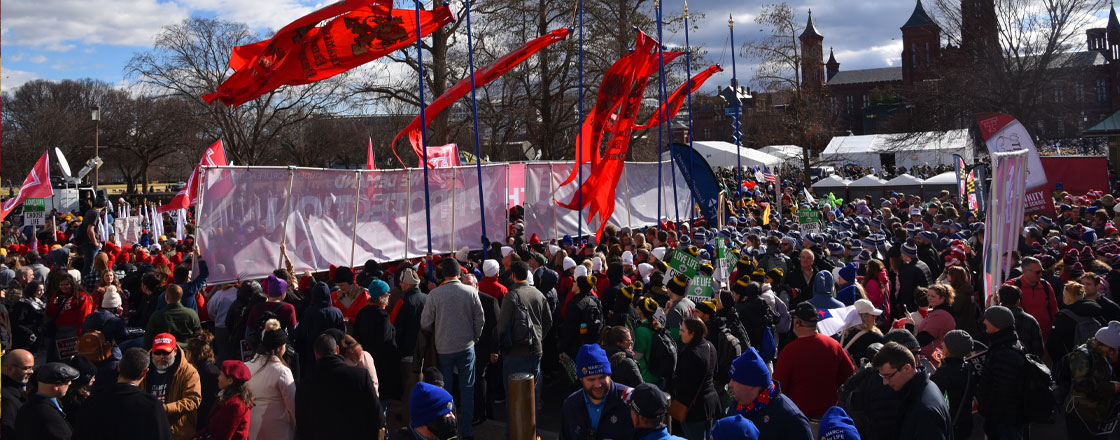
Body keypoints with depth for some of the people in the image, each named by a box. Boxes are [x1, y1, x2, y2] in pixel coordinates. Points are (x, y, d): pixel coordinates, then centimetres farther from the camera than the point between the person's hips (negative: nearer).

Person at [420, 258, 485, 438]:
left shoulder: (434, 294, -11)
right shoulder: (471, 292, -8)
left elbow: (425, 323, -5)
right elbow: (480, 320, -2)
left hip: (444, 348, -1)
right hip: (466, 346, 1)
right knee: (467, 388, 9)